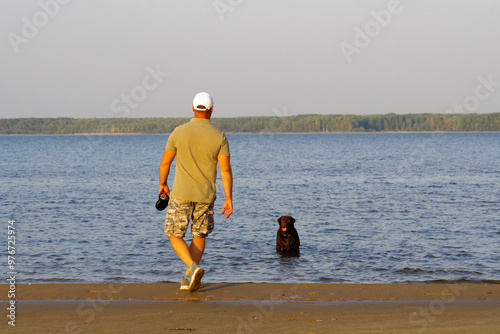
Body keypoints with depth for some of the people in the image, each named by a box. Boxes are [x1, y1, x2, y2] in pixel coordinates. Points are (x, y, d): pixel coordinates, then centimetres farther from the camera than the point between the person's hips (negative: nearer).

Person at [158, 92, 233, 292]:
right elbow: (225, 170, -7)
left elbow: (165, 162, 3)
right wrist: (228, 199, -2)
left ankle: (193, 268, -16)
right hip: (205, 196, 2)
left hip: (181, 194, -2)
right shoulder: (219, 137, -4)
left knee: (174, 236, 8)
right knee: (199, 236, 17)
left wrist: (163, 184, 20)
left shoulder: (178, 132, -5)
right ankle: (188, 279, 15)